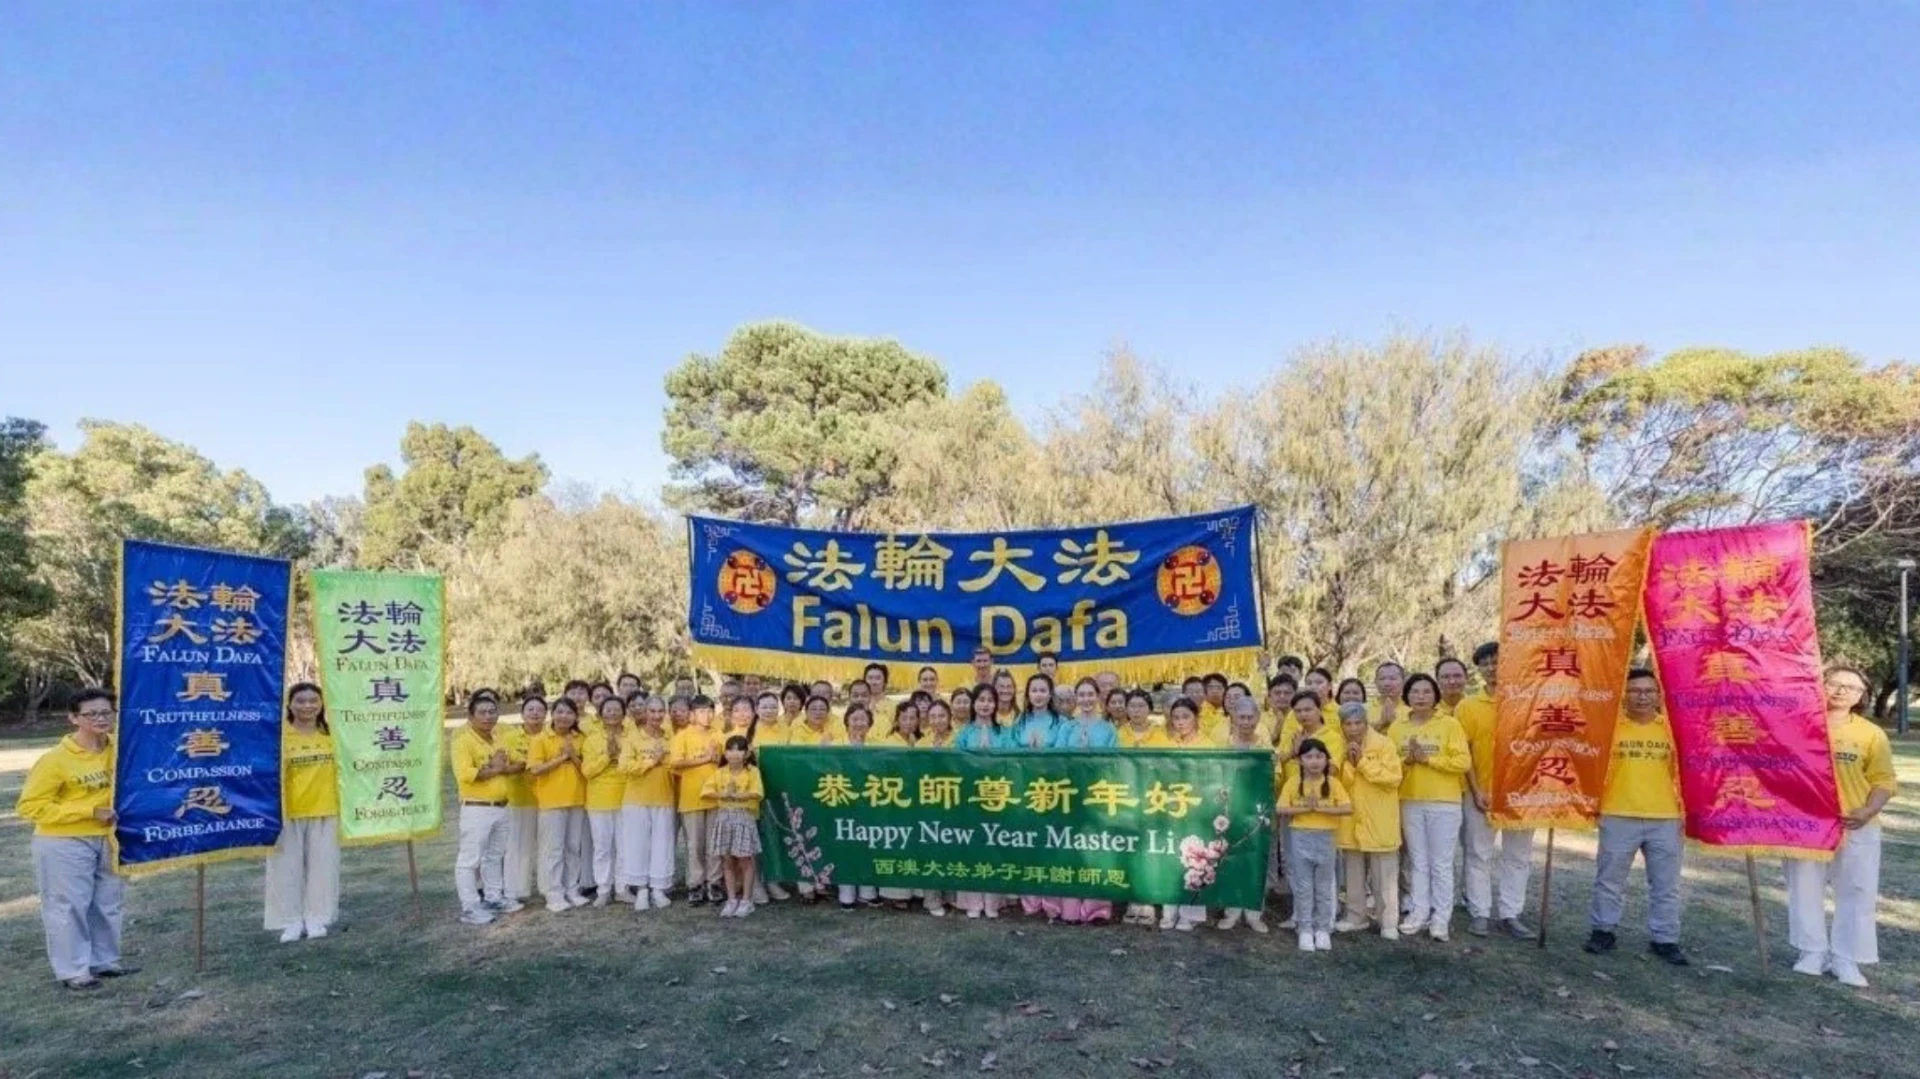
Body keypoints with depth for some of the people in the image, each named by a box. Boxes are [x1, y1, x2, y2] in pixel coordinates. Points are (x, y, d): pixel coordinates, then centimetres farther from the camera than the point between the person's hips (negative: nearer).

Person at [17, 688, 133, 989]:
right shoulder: (56, 759, -18)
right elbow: (30, 806, -16)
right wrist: (88, 811, -21)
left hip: (106, 840, 5)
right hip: (64, 844, -5)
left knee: (107, 903, 14)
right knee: (69, 907, 3)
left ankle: (104, 961, 29)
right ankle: (72, 970, 16)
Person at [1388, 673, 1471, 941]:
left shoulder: (1450, 724, -4)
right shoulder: (1397, 727, 6)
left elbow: (1463, 762, -11)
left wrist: (1427, 759, -16)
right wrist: (1407, 761, -13)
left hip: (1444, 802, -3)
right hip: (1410, 802, 3)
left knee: (1441, 863, 1)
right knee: (1418, 861, 10)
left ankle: (1441, 918, 7)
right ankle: (1420, 912, 17)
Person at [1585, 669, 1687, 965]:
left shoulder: (1671, 727, 3)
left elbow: (1682, 769, 10)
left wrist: (1683, 806, 5)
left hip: (1665, 818, 2)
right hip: (1618, 816, -2)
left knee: (1666, 884, 10)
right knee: (1609, 879, 8)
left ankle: (1665, 938, 22)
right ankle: (1603, 930, 20)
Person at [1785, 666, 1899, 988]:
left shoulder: (1872, 734, 1)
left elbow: (1884, 780, -1)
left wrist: (1867, 812, -16)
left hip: (1856, 828, 0)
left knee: (1856, 894, 4)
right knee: (1806, 891, 8)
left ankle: (1846, 959, 16)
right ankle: (1813, 952, 21)